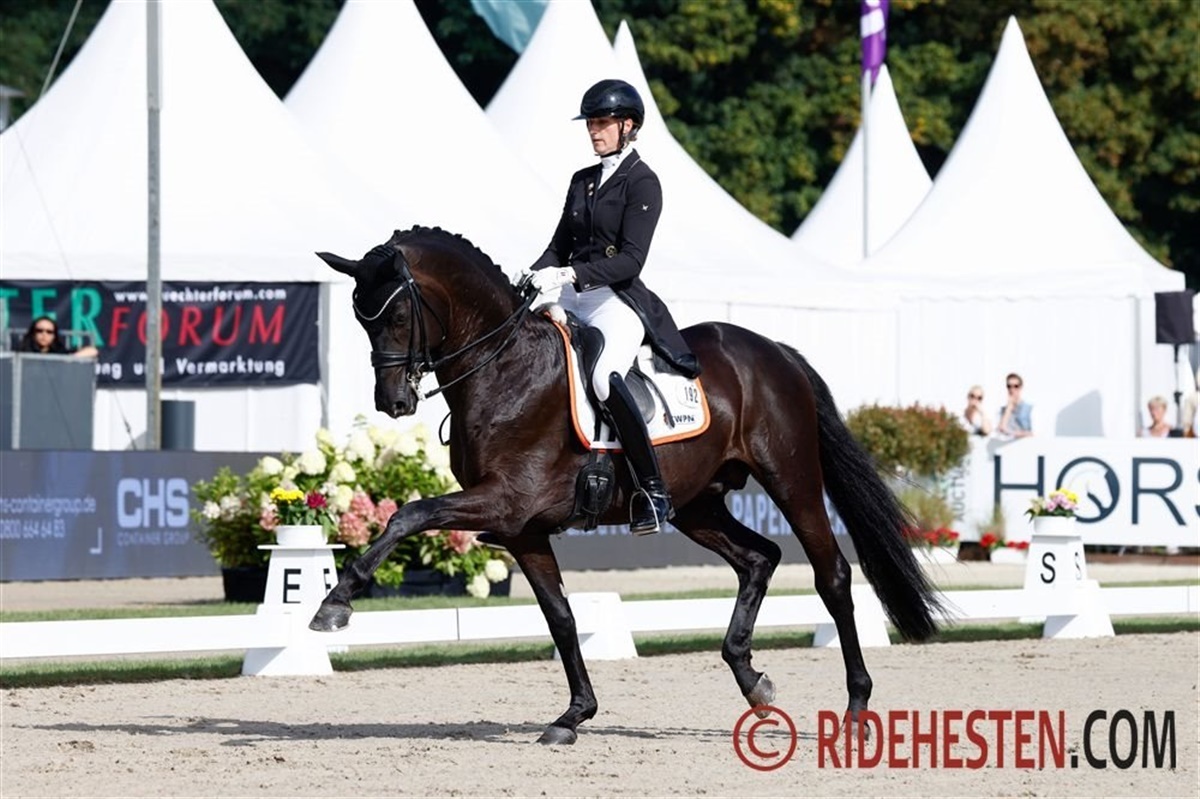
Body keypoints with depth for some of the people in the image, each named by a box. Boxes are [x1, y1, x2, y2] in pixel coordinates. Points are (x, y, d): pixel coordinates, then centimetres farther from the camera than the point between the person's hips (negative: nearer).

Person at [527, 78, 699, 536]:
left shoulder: (642, 183, -5)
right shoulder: (583, 181, 19)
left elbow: (630, 259, -15)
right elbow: (561, 245, 18)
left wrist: (570, 274, -25)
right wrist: (535, 278, -3)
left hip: (619, 301, -9)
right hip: (574, 299, 9)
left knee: (604, 377, -35)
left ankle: (654, 492, -30)